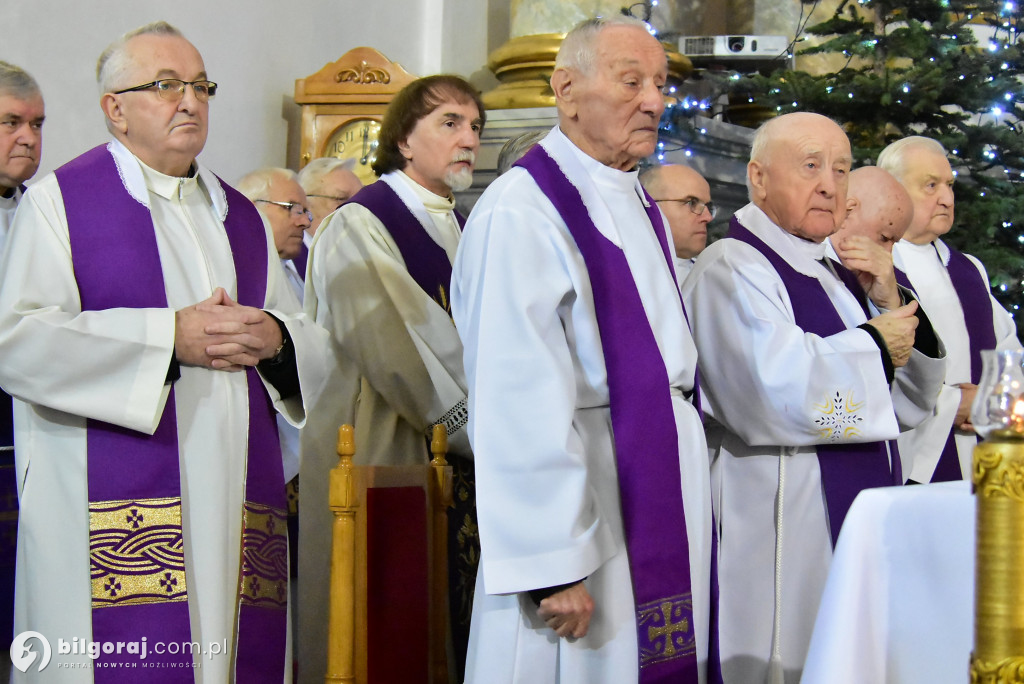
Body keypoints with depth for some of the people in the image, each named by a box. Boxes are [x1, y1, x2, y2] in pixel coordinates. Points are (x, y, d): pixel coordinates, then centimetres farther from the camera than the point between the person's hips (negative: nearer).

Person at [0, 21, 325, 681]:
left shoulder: (240, 217, 20)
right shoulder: (61, 201, 4)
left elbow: (313, 343, 20)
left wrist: (274, 338, -4)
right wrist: (171, 338, -13)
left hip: (234, 508, 5)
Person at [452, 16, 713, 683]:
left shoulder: (641, 208, 13)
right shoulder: (522, 213, -16)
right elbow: (519, 406, -20)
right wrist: (553, 566, -22)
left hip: (667, 496, 8)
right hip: (583, 494, -8)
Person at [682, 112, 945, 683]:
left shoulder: (837, 275, 15)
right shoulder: (732, 269, -11)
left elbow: (911, 408, 16)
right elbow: (778, 395, -27)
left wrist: (891, 305, 0)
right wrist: (875, 345, -10)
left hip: (861, 526, 8)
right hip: (781, 527, -8)